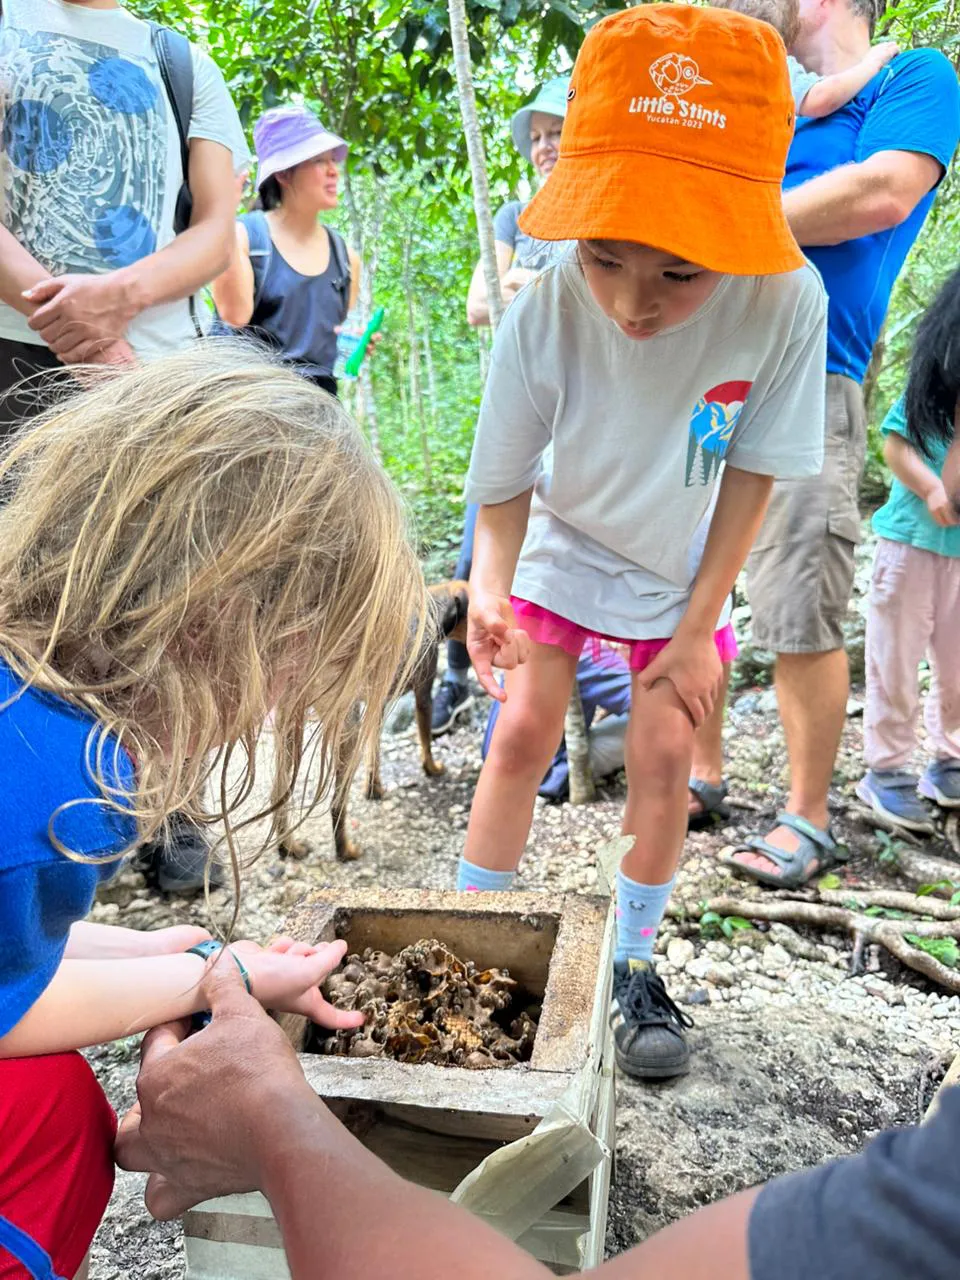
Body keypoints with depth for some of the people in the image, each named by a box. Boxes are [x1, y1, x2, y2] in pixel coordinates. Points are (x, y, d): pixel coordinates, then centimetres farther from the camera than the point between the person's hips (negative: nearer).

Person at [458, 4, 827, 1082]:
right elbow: (505, 485, -19)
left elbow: (750, 474, -18)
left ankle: (632, 966, 18)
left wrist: (697, 627, -13)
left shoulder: (785, 301, -30)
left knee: (663, 755, -1)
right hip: (560, 546, 0)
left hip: (680, 565, 1)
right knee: (522, 732, -2)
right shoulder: (544, 314, -30)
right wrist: (491, 588, -38)